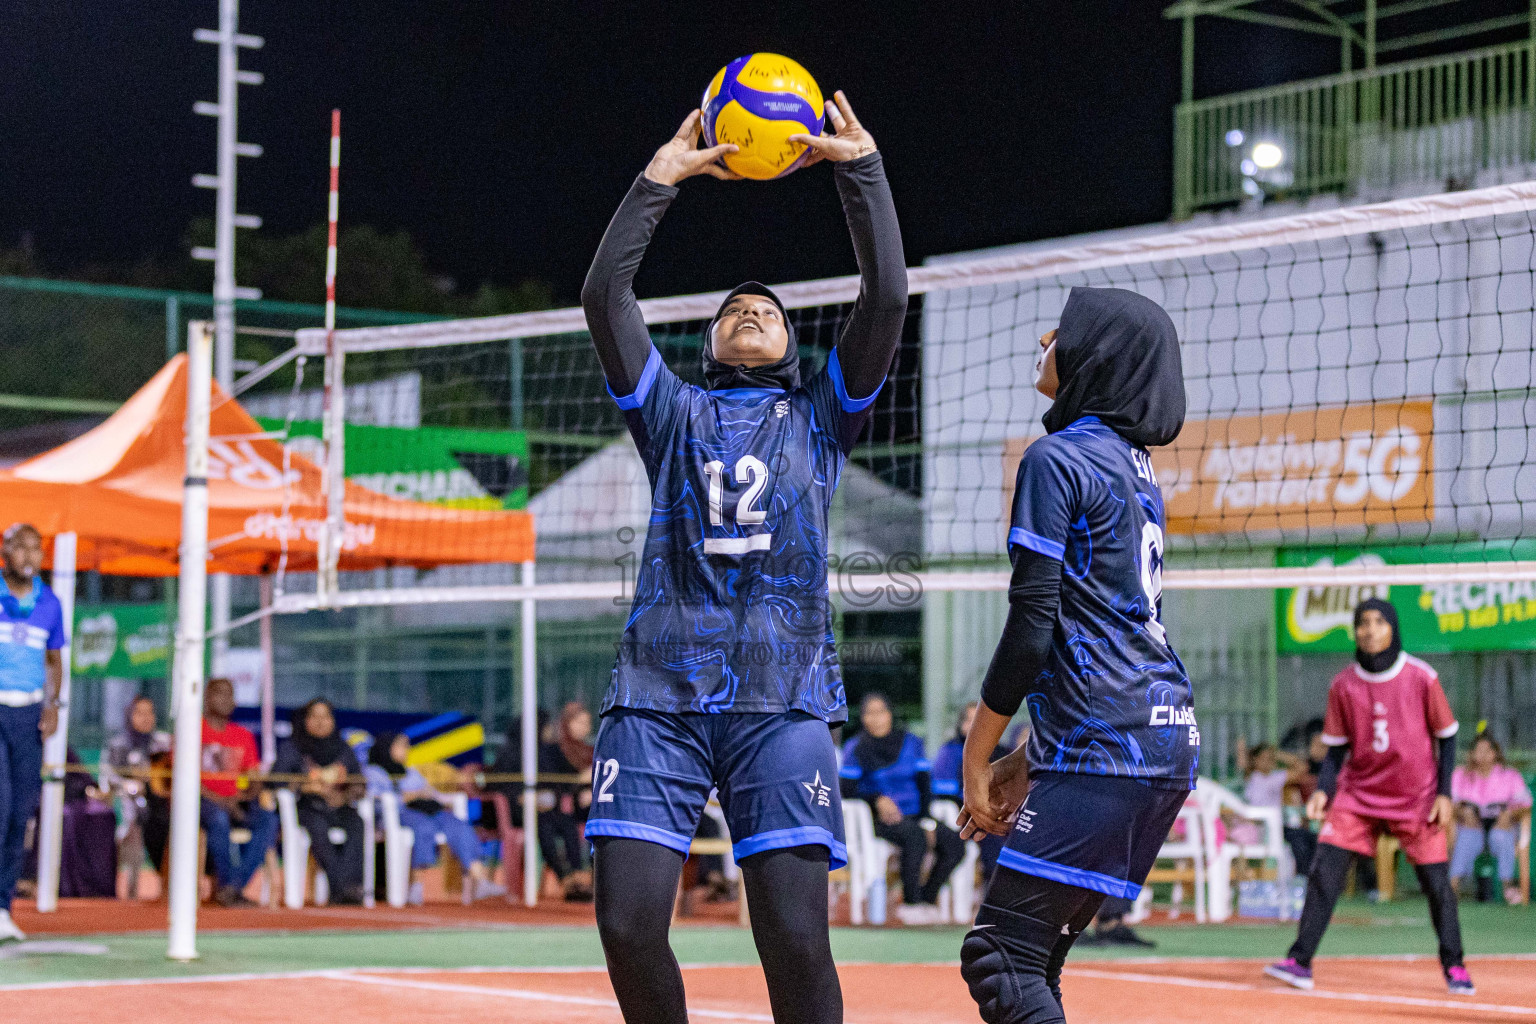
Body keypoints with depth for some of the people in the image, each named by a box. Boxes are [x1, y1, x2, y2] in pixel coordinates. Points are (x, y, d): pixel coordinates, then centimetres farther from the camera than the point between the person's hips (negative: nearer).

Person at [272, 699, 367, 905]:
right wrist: (304, 787, -17)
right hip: (307, 808, -3)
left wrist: (346, 795, -6)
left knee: (356, 823, -31)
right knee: (318, 827, -37)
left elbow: (360, 783, 15)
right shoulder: (291, 749, 7)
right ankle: (339, 887, -40)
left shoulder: (343, 749, 17)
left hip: (339, 808, 3)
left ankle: (351, 885, -40)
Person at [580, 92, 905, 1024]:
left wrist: (861, 166, 6)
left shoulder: (819, 417, 20)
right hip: (659, 693, 1)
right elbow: (604, 296, 9)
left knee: (796, 937, -11)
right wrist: (661, 178, 7)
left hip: (782, 700, -1)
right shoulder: (674, 413, 20)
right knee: (629, 925, -9)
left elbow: (887, 298, 8)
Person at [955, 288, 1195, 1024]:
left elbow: (1032, 623, -12)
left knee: (997, 957, -9)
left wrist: (976, 755, -4)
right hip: (1171, 741, 9)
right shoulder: (1137, 467, 20)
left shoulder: (1057, 459, -7)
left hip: (1104, 747, -9)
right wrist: (1030, 758, 21)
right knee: (1031, 959, 13)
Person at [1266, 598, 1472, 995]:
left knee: (1436, 883, -2)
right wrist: (1323, 790, -9)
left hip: (1416, 797, -2)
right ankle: (1300, 963, -9)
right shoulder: (1342, 686, -2)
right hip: (1357, 794, 2)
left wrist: (1444, 794, -6)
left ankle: (1454, 967, 16)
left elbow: (1447, 738, 1)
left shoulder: (1421, 678, -7)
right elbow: (1337, 748, 6)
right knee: (1323, 872, -11)